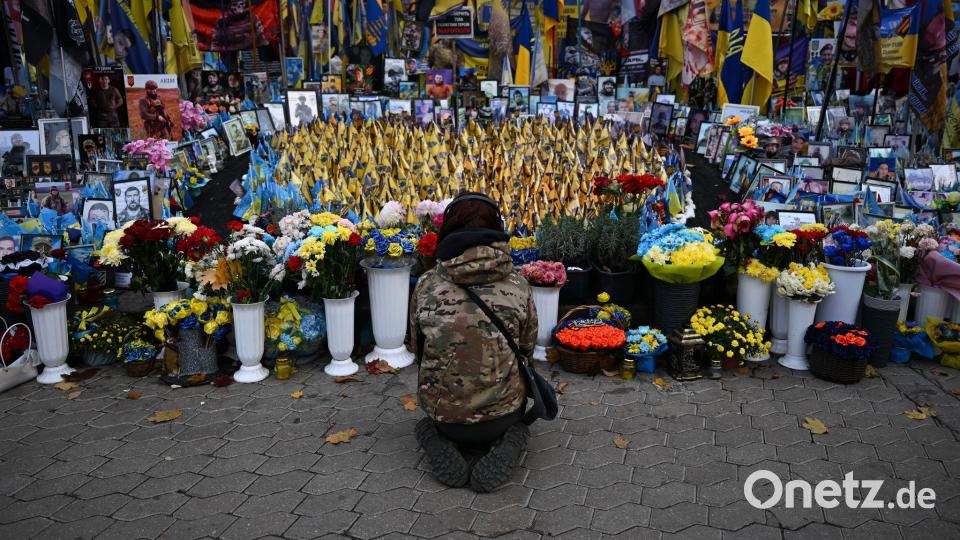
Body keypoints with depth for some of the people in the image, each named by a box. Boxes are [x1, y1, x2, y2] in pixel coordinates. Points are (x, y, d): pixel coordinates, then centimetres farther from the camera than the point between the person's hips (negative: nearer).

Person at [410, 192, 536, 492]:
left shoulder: (427, 284, -8)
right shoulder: (518, 284, -9)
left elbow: (418, 348, 4)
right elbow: (527, 346, 4)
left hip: (443, 414, 1)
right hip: (502, 413, -1)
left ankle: (444, 448, 2)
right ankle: (504, 450, 2)